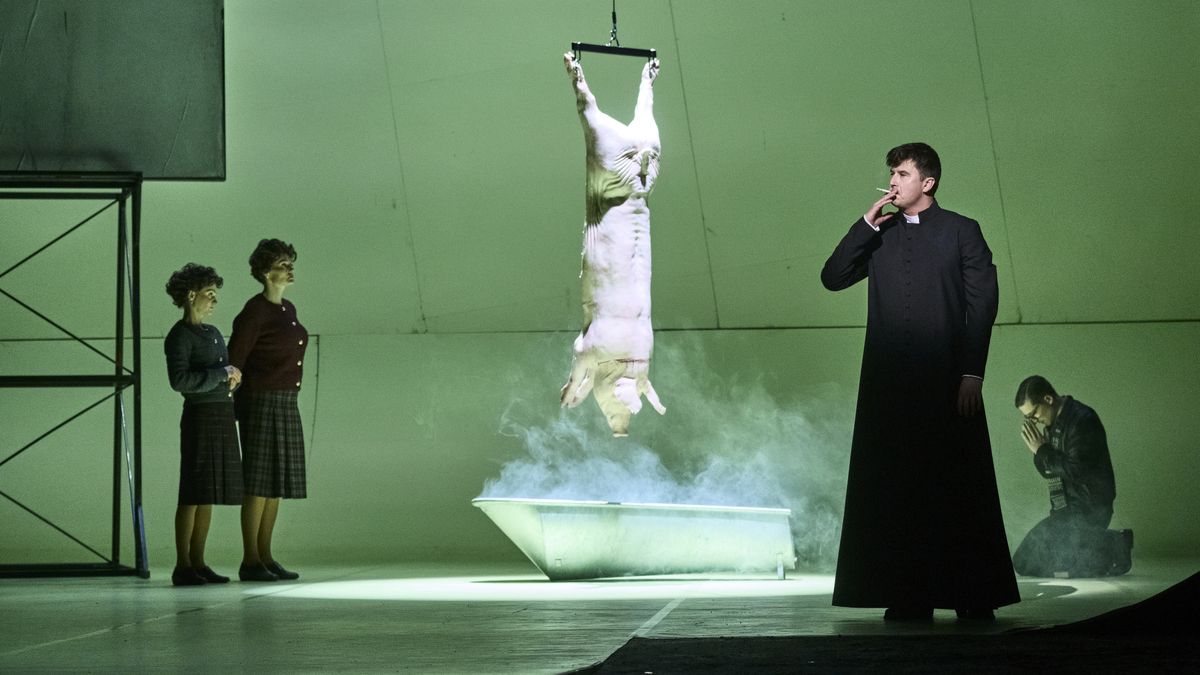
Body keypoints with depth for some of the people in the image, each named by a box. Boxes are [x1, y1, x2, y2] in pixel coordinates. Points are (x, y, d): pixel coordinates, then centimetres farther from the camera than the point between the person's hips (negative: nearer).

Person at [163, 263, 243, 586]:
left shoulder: (213, 333, 17)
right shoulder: (180, 335, -8)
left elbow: (227, 369, 29)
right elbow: (180, 380, -20)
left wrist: (232, 376, 5)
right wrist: (223, 374, -15)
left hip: (223, 416, 8)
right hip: (201, 416, -8)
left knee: (209, 495, 8)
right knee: (193, 494, -7)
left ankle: (198, 563, 12)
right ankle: (183, 566, -5)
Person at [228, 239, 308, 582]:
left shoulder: (288, 310, 15)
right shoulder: (255, 311, -11)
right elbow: (234, 360, -12)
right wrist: (226, 406, -13)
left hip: (286, 404, 9)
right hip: (261, 402, -9)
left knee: (278, 482, 8)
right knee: (259, 482, -8)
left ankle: (265, 557, 13)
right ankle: (250, 561, -6)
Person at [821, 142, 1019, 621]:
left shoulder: (961, 232, 4)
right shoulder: (879, 235, 14)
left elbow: (982, 303, -1)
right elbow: (832, 277, 5)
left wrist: (972, 372, -9)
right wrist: (868, 223, -2)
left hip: (948, 382, -4)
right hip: (890, 382, 4)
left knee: (958, 489, -3)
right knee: (899, 489, 1)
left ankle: (976, 597, 1)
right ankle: (912, 597, 5)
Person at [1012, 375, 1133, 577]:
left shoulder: (1083, 420, -17)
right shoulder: (1054, 423, 10)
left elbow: (1075, 470, -23)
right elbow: (1048, 471, 16)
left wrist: (1041, 451, -15)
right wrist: (1039, 450, -2)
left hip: (1088, 509, -10)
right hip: (1066, 508, 10)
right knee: (1023, 563, 13)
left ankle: (1111, 551, -9)